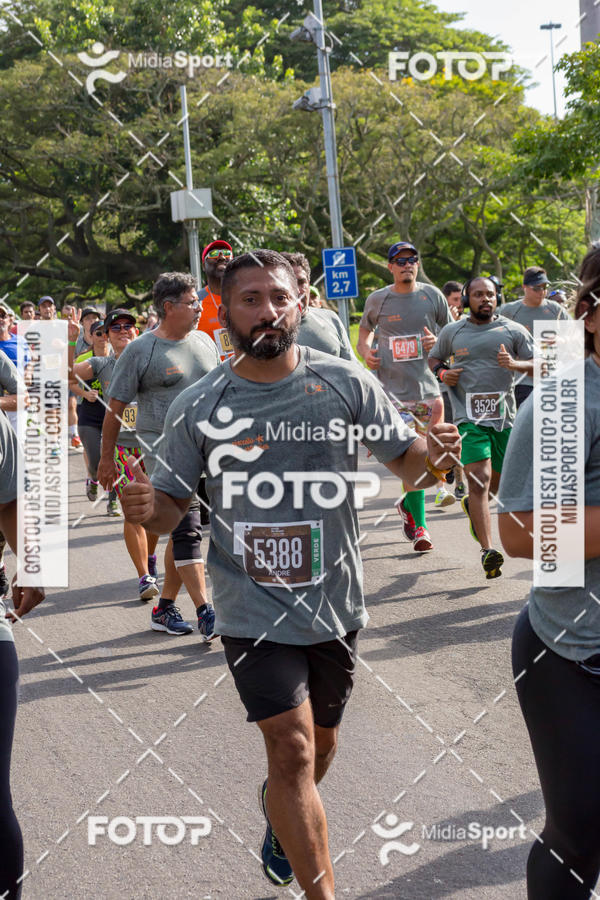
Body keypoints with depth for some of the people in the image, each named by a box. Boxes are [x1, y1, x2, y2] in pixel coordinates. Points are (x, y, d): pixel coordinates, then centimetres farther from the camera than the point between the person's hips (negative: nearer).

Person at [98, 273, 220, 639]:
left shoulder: (205, 342, 12)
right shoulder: (140, 351, -6)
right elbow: (116, 406, -2)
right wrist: (107, 457, -1)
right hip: (164, 448, -6)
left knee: (184, 530, 10)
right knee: (186, 529, -11)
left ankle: (165, 607, 21)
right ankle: (205, 612, -10)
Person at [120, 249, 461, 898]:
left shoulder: (346, 384, -4)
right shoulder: (197, 407, -5)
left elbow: (407, 465, 1)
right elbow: (170, 506, 1)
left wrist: (433, 451, -22)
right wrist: (146, 511, -22)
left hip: (335, 601, 3)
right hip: (254, 608, -2)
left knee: (320, 741, 19)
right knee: (292, 749, -12)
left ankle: (278, 814, 52)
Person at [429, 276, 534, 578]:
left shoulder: (513, 330, 6)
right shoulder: (451, 332, 8)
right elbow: (434, 358, 24)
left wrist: (514, 364, -16)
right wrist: (442, 373, 1)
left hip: (504, 417, 2)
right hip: (469, 417, -2)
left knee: (500, 481, 15)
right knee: (479, 479, -17)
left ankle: (472, 503, 51)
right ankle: (487, 551, -23)